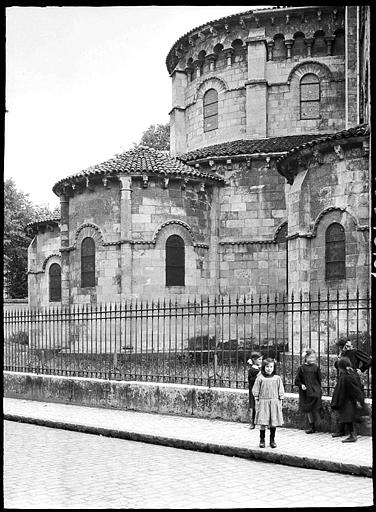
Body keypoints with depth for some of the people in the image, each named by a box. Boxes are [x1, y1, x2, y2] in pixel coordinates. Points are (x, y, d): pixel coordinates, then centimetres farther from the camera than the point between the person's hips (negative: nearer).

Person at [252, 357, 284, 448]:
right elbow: (256, 391, 4)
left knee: (274, 423, 3)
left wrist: (280, 403, 5)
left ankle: (272, 440, 16)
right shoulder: (260, 378, 0)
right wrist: (257, 402, 1)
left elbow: (281, 392, 8)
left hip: (274, 402, 1)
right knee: (263, 423, -4)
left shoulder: (277, 378, 4)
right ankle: (262, 440, 8)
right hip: (263, 402, -1)